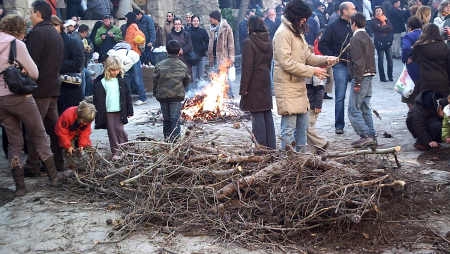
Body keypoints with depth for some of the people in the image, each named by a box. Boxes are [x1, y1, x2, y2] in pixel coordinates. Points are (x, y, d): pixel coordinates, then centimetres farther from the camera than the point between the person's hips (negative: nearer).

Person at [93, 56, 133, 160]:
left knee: (119, 130, 0)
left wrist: (129, 111, 6)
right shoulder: (101, 82, -4)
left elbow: (127, 96, 8)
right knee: (112, 132, 5)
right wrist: (99, 113, -8)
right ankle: (116, 152, 11)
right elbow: (98, 99, -4)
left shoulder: (121, 81, 4)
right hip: (108, 111, -1)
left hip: (119, 110, 1)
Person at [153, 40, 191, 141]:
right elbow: (187, 81, 7)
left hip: (162, 95, 1)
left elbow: (155, 81, 0)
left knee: (166, 118, 13)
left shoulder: (160, 65, -4)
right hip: (177, 95, -1)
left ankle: (167, 137, 20)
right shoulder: (183, 66, -2)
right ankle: (174, 138, 0)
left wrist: (156, 93, 13)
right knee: (175, 118, 2)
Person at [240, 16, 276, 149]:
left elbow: (247, 67, -16)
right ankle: (271, 146, 19)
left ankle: (261, 146, 1)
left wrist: (243, 88, -13)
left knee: (257, 115, -2)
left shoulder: (249, 43, -14)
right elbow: (269, 63, 12)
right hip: (266, 82, 7)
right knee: (267, 114, 12)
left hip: (254, 83, -7)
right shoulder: (268, 41, 7)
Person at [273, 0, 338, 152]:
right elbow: (286, 63, -20)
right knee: (289, 128, -6)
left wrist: (326, 60, 0)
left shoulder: (298, 32, 17)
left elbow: (308, 56, 17)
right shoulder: (283, 33, -14)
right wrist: (312, 71, -18)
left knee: (302, 125, 16)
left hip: (299, 85, 10)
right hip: (287, 87, -10)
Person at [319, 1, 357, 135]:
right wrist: (333, 57, -6)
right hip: (340, 65, -3)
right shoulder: (333, 27, 0)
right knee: (340, 97, -1)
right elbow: (322, 45, 0)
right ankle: (339, 125, 8)